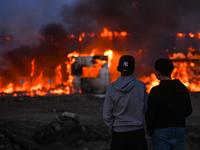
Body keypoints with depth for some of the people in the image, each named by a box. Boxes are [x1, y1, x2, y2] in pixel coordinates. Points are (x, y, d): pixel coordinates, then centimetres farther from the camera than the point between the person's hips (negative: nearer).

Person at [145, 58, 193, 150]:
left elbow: (150, 115, -11)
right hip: (180, 130, 5)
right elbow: (188, 111, 13)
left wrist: (150, 131, 4)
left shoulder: (156, 91, -13)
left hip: (161, 132, -5)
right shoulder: (183, 89, 5)